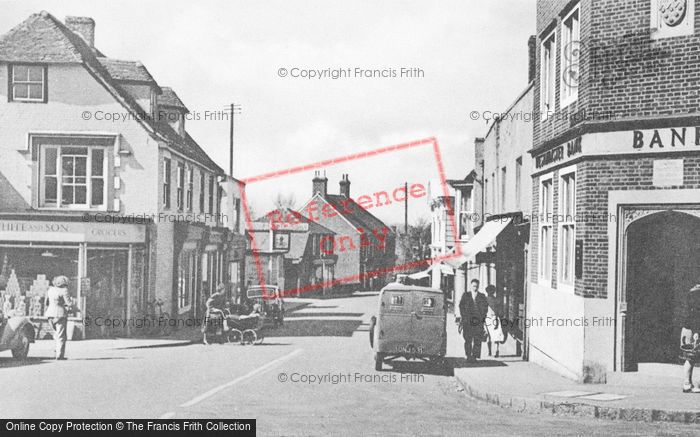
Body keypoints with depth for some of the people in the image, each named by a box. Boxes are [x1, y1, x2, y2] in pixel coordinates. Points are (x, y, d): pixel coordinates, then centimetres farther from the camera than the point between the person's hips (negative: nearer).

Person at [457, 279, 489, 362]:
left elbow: (485, 307, 10)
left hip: (478, 320, 0)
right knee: (468, 339, -4)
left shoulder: (482, 296, 14)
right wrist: (463, 317, -3)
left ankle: (475, 356, -4)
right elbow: (461, 306, 8)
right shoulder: (465, 295, 13)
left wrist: (482, 317, -3)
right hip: (467, 320, 0)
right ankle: (468, 356, 1)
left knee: (477, 339, -7)